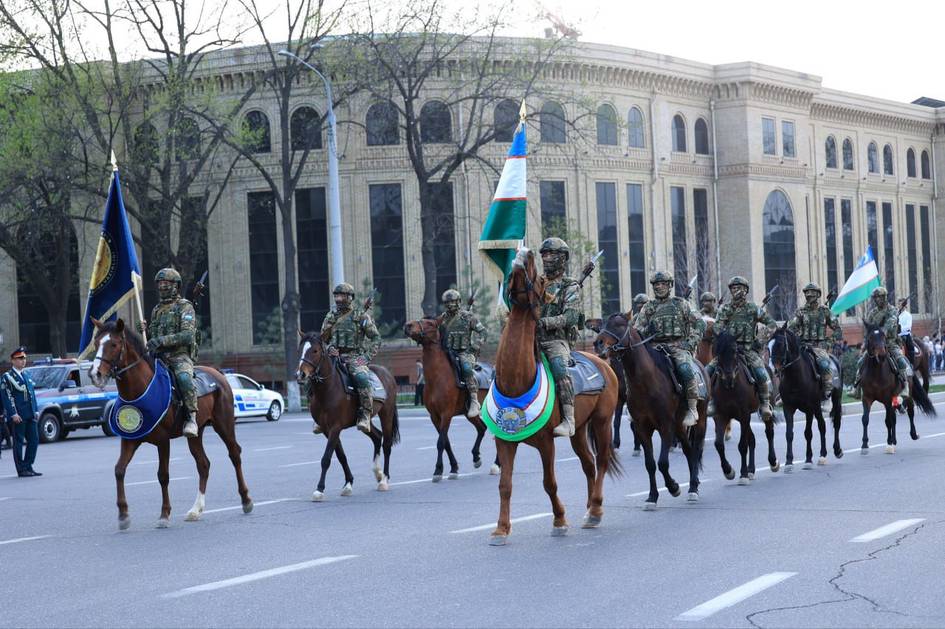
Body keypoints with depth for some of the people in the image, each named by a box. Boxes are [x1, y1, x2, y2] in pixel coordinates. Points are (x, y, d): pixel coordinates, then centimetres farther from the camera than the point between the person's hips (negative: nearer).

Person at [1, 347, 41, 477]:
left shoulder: (27, 376, 18)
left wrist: (36, 411, 13)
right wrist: (13, 414, -17)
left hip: (30, 415, 7)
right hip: (17, 416, -7)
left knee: (34, 440, 5)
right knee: (18, 442, -1)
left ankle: (28, 466, 14)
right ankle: (21, 470, 2)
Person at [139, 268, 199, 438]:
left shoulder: (185, 307, 0)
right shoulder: (157, 310, 22)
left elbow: (188, 335, -14)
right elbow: (152, 338, 28)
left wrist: (162, 340, -23)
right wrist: (145, 330, 5)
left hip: (180, 356, -7)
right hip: (159, 357, 7)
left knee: (184, 378, -36)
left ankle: (191, 418, -31)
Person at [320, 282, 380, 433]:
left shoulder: (361, 316, 4)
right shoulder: (331, 316, 16)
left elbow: (375, 337, 4)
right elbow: (323, 338, 23)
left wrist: (367, 356, -8)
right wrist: (329, 348, 0)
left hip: (354, 357, -4)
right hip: (335, 357, 4)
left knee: (362, 377, -35)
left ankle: (365, 415, -29)